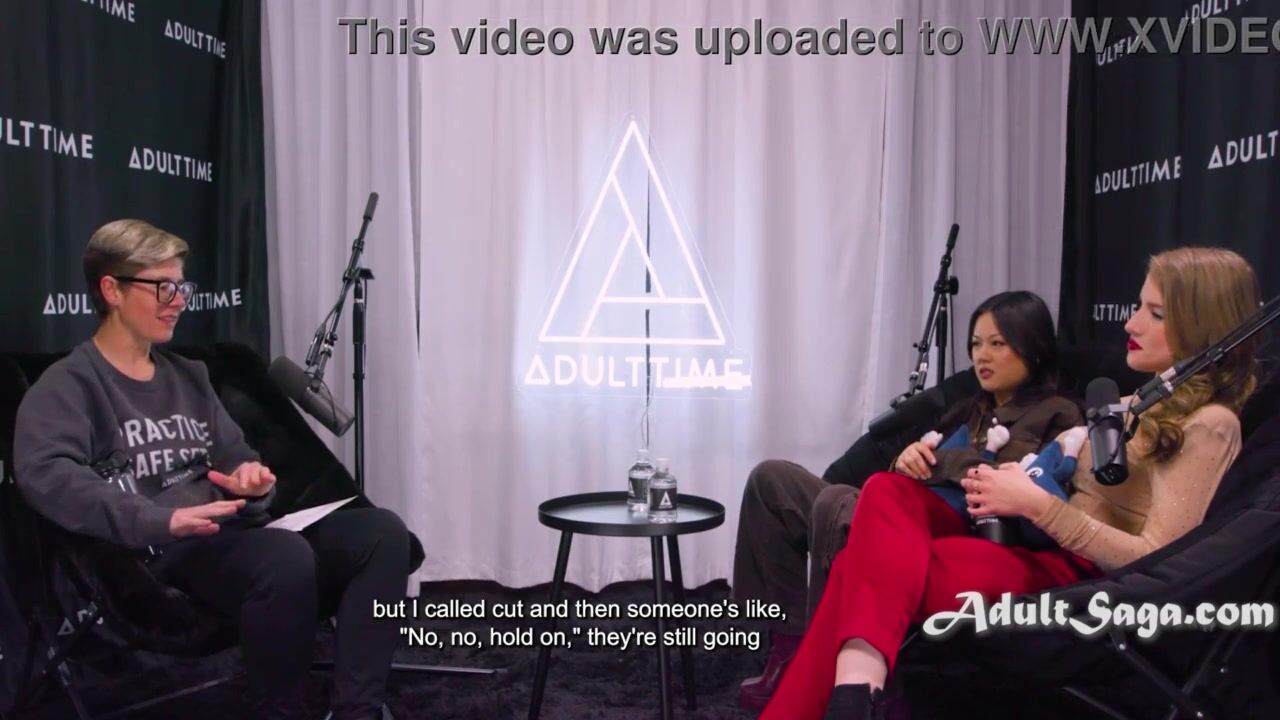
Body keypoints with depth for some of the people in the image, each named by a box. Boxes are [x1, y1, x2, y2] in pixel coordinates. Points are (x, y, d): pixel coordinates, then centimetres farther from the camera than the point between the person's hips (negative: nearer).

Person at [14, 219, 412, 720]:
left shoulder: (188, 375, 22)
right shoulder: (69, 384, 0)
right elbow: (43, 472, -19)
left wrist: (251, 479, -3)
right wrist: (160, 521, -33)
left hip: (232, 537, 7)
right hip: (160, 556, -7)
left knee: (380, 531, -15)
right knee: (287, 557, -37)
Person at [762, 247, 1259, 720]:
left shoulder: (1208, 426, -3)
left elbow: (1156, 561, -13)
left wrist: (1036, 505, -17)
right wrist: (1011, 491, 5)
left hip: (1080, 581, -8)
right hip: (1036, 551, 8)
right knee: (888, 492, -22)